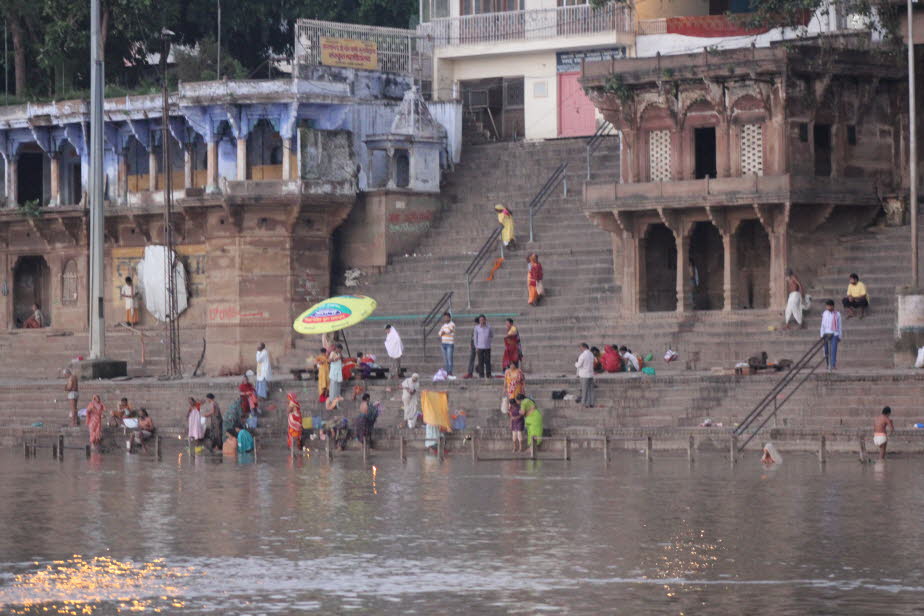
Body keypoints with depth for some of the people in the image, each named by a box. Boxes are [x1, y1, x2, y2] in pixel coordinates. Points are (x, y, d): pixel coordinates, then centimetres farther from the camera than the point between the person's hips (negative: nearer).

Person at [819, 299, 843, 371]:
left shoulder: (837, 314, 4)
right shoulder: (824, 314, 7)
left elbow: (839, 325, 8)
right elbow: (822, 325, 9)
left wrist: (840, 336, 7)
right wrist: (822, 335, 3)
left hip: (834, 334, -2)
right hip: (826, 334, 2)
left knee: (833, 350, -13)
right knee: (827, 351, 4)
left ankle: (833, 365, -17)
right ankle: (828, 365, 17)